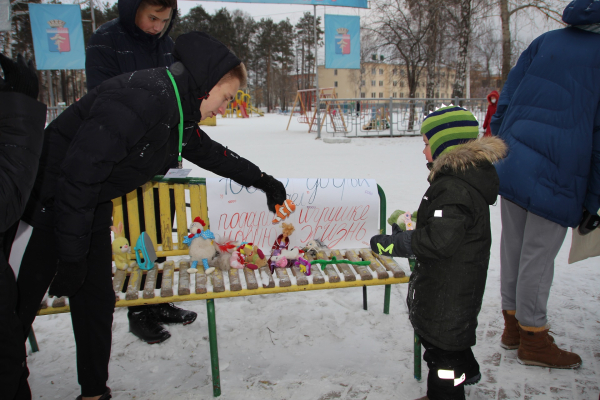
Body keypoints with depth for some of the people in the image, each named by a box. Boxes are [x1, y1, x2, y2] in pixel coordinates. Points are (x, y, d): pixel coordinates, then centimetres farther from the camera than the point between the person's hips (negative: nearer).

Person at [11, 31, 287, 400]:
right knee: (20, 304, 2)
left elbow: (212, 153, 20)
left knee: (97, 301, 12)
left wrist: (261, 180, 27)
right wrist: (72, 255, -23)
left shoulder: (179, 113, 2)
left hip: (93, 206, 9)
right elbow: (78, 175, -29)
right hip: (51, 200, -9)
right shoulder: (140, 99, -29)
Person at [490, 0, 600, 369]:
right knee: (539, 254, 3)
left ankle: (513, 324, 29)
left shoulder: (545, 42, 16)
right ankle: (533, 338, 17)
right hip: (558, 175, -5)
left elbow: (506, 101, 11)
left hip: (512, 166, 5)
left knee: (513, 246, 14)